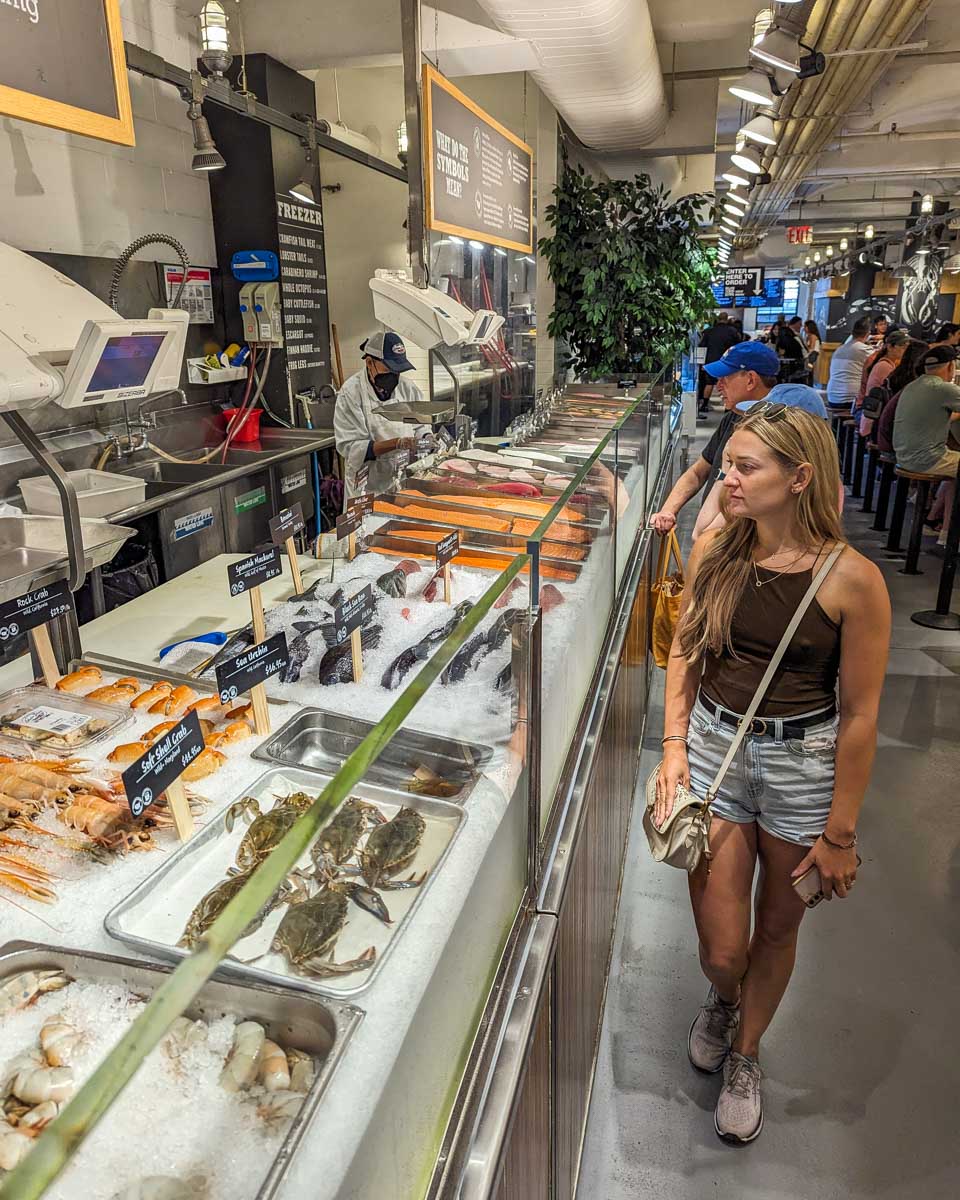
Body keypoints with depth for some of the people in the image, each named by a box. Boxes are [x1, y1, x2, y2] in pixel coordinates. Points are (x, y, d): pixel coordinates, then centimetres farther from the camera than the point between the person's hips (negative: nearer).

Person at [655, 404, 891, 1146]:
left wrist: (841, 833, -7)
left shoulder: (851, 579, -16)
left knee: (778, 927, 18)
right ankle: (722, 1001, 45)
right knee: (721, 950, 6)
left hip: (804, 763, -2)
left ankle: (744, 1053, 47)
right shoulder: (713, 553, -5)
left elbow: (860, 714, -11)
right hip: (715, 745, 2)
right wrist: (674, 745, -2)